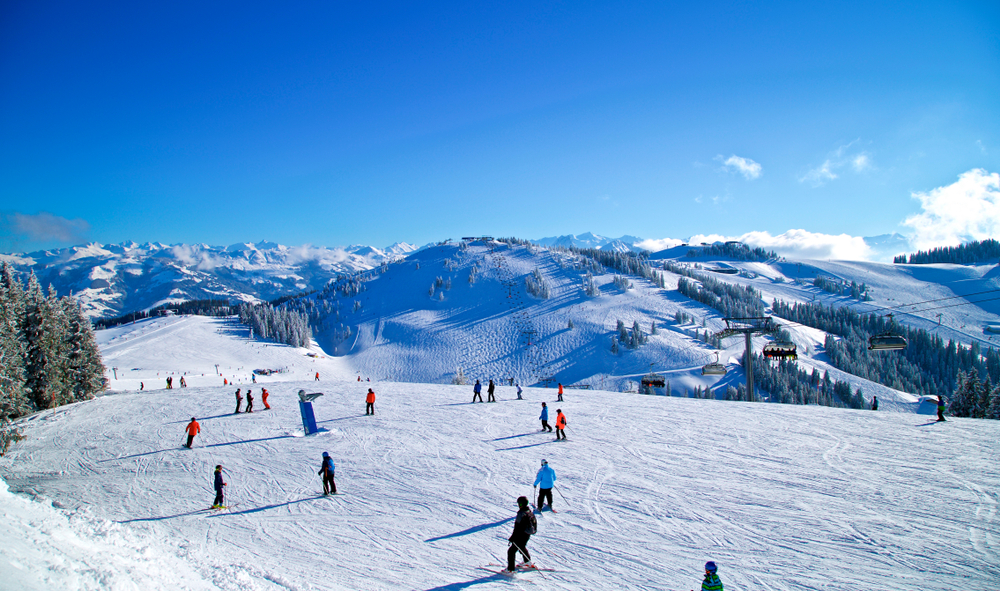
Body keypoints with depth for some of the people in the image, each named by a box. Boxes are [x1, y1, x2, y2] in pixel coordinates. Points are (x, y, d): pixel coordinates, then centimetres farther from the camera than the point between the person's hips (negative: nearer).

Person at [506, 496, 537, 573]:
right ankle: (527, 561, 49)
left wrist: (512, 537, -18)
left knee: (511, 551, -4)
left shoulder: (521, 513, -25)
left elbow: (518, 528, -24)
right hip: (527, 534, 9)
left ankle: (510, 569, -4)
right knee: (522, 547, 33)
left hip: (521, 535, -9)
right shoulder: (529, 511, 3)